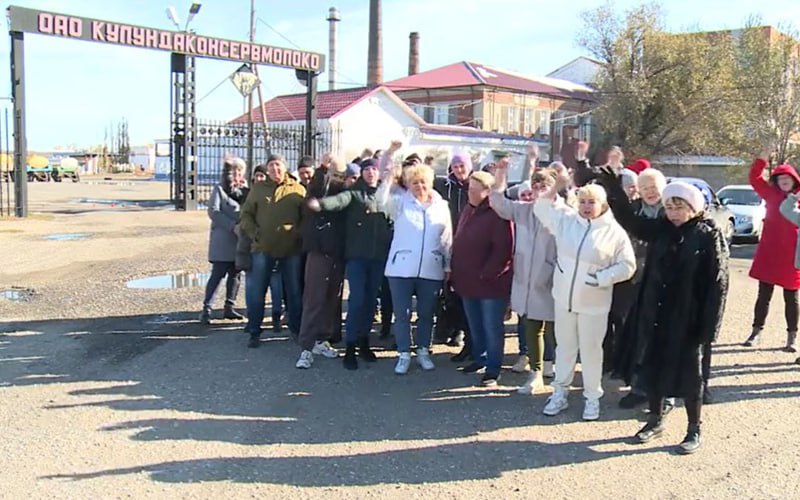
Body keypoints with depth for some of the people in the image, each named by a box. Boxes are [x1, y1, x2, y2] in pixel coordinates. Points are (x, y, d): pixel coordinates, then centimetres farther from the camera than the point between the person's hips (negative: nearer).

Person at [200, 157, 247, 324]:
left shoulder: (243, 190, 16)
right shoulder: (219, 189, -2)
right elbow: (213, 212, -11)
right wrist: (232, 226, -17)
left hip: (239, 240, 6)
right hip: (222, 240, -6)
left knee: (235, 274, 8)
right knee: (218, 274, -7)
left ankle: (229, 307, 17)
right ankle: (206, 309, -4)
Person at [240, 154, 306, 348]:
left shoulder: (297, 189, 5)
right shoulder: (258, 189, 8)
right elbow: (246, 214, 9)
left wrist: (299, 234, -8)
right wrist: (254, 233, -4)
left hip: (291, 248, 0)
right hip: (263, 247, 1)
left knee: (294, 291, 9)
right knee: (256, 291, 3)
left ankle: (297, 330, 22)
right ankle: (254, 331, 15)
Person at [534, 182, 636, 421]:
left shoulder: (614, 232, -8)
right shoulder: (566, 220, 2)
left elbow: (627, 266, -7)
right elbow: (542, 207, 14)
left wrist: (601, 278, -16)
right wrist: (556, 186, -1)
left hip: (594, 302, -3)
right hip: (563, 298, 3)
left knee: (591, 349, 8)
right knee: (564, 346, 15)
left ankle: (592, 397, 23)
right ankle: (560, 392, 28)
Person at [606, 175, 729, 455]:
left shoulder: (709, 237, -10)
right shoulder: (660, 230, 4)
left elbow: (717, 284, -12)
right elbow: (629, 220, 3)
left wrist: (709, 327, -15)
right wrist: (613, 185, -11)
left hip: (687, 319, -5)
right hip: (654, 315, 5)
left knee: (687, 374, 8)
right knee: (652, 368, 13)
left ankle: (694, 430, 25)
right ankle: (655, 421, 32)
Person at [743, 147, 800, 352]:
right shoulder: (772, 194, 4)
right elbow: (754, 178, -2)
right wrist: (764, 158, -12)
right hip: (769, 252, 1)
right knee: (764, 295, 8)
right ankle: (756, 331, 17)